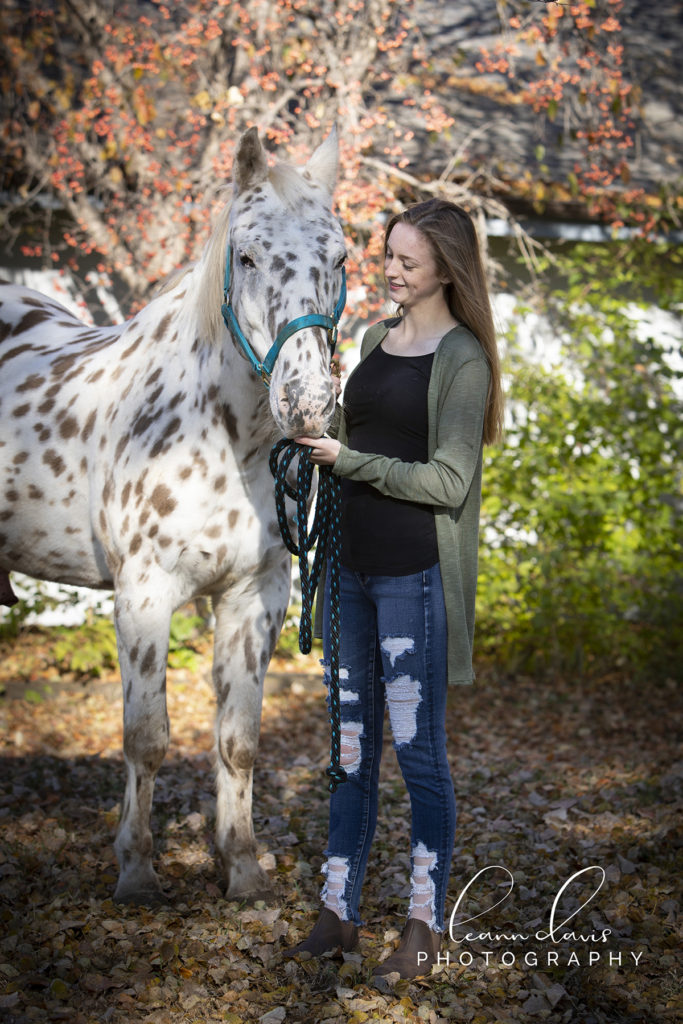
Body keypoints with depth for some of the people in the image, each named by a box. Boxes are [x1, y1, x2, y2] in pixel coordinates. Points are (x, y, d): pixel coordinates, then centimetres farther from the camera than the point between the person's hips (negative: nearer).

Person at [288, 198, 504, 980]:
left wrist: (349, 460, -13)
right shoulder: (377, 338, 13)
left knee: (418, 749, 1)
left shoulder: (462, 359, -9)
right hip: (354, 565, 7)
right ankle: (339, 910, 23)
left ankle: (427, 925, 13)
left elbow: (447, 482, -16)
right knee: (351, 745, 13)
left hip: (416, 574, -7)